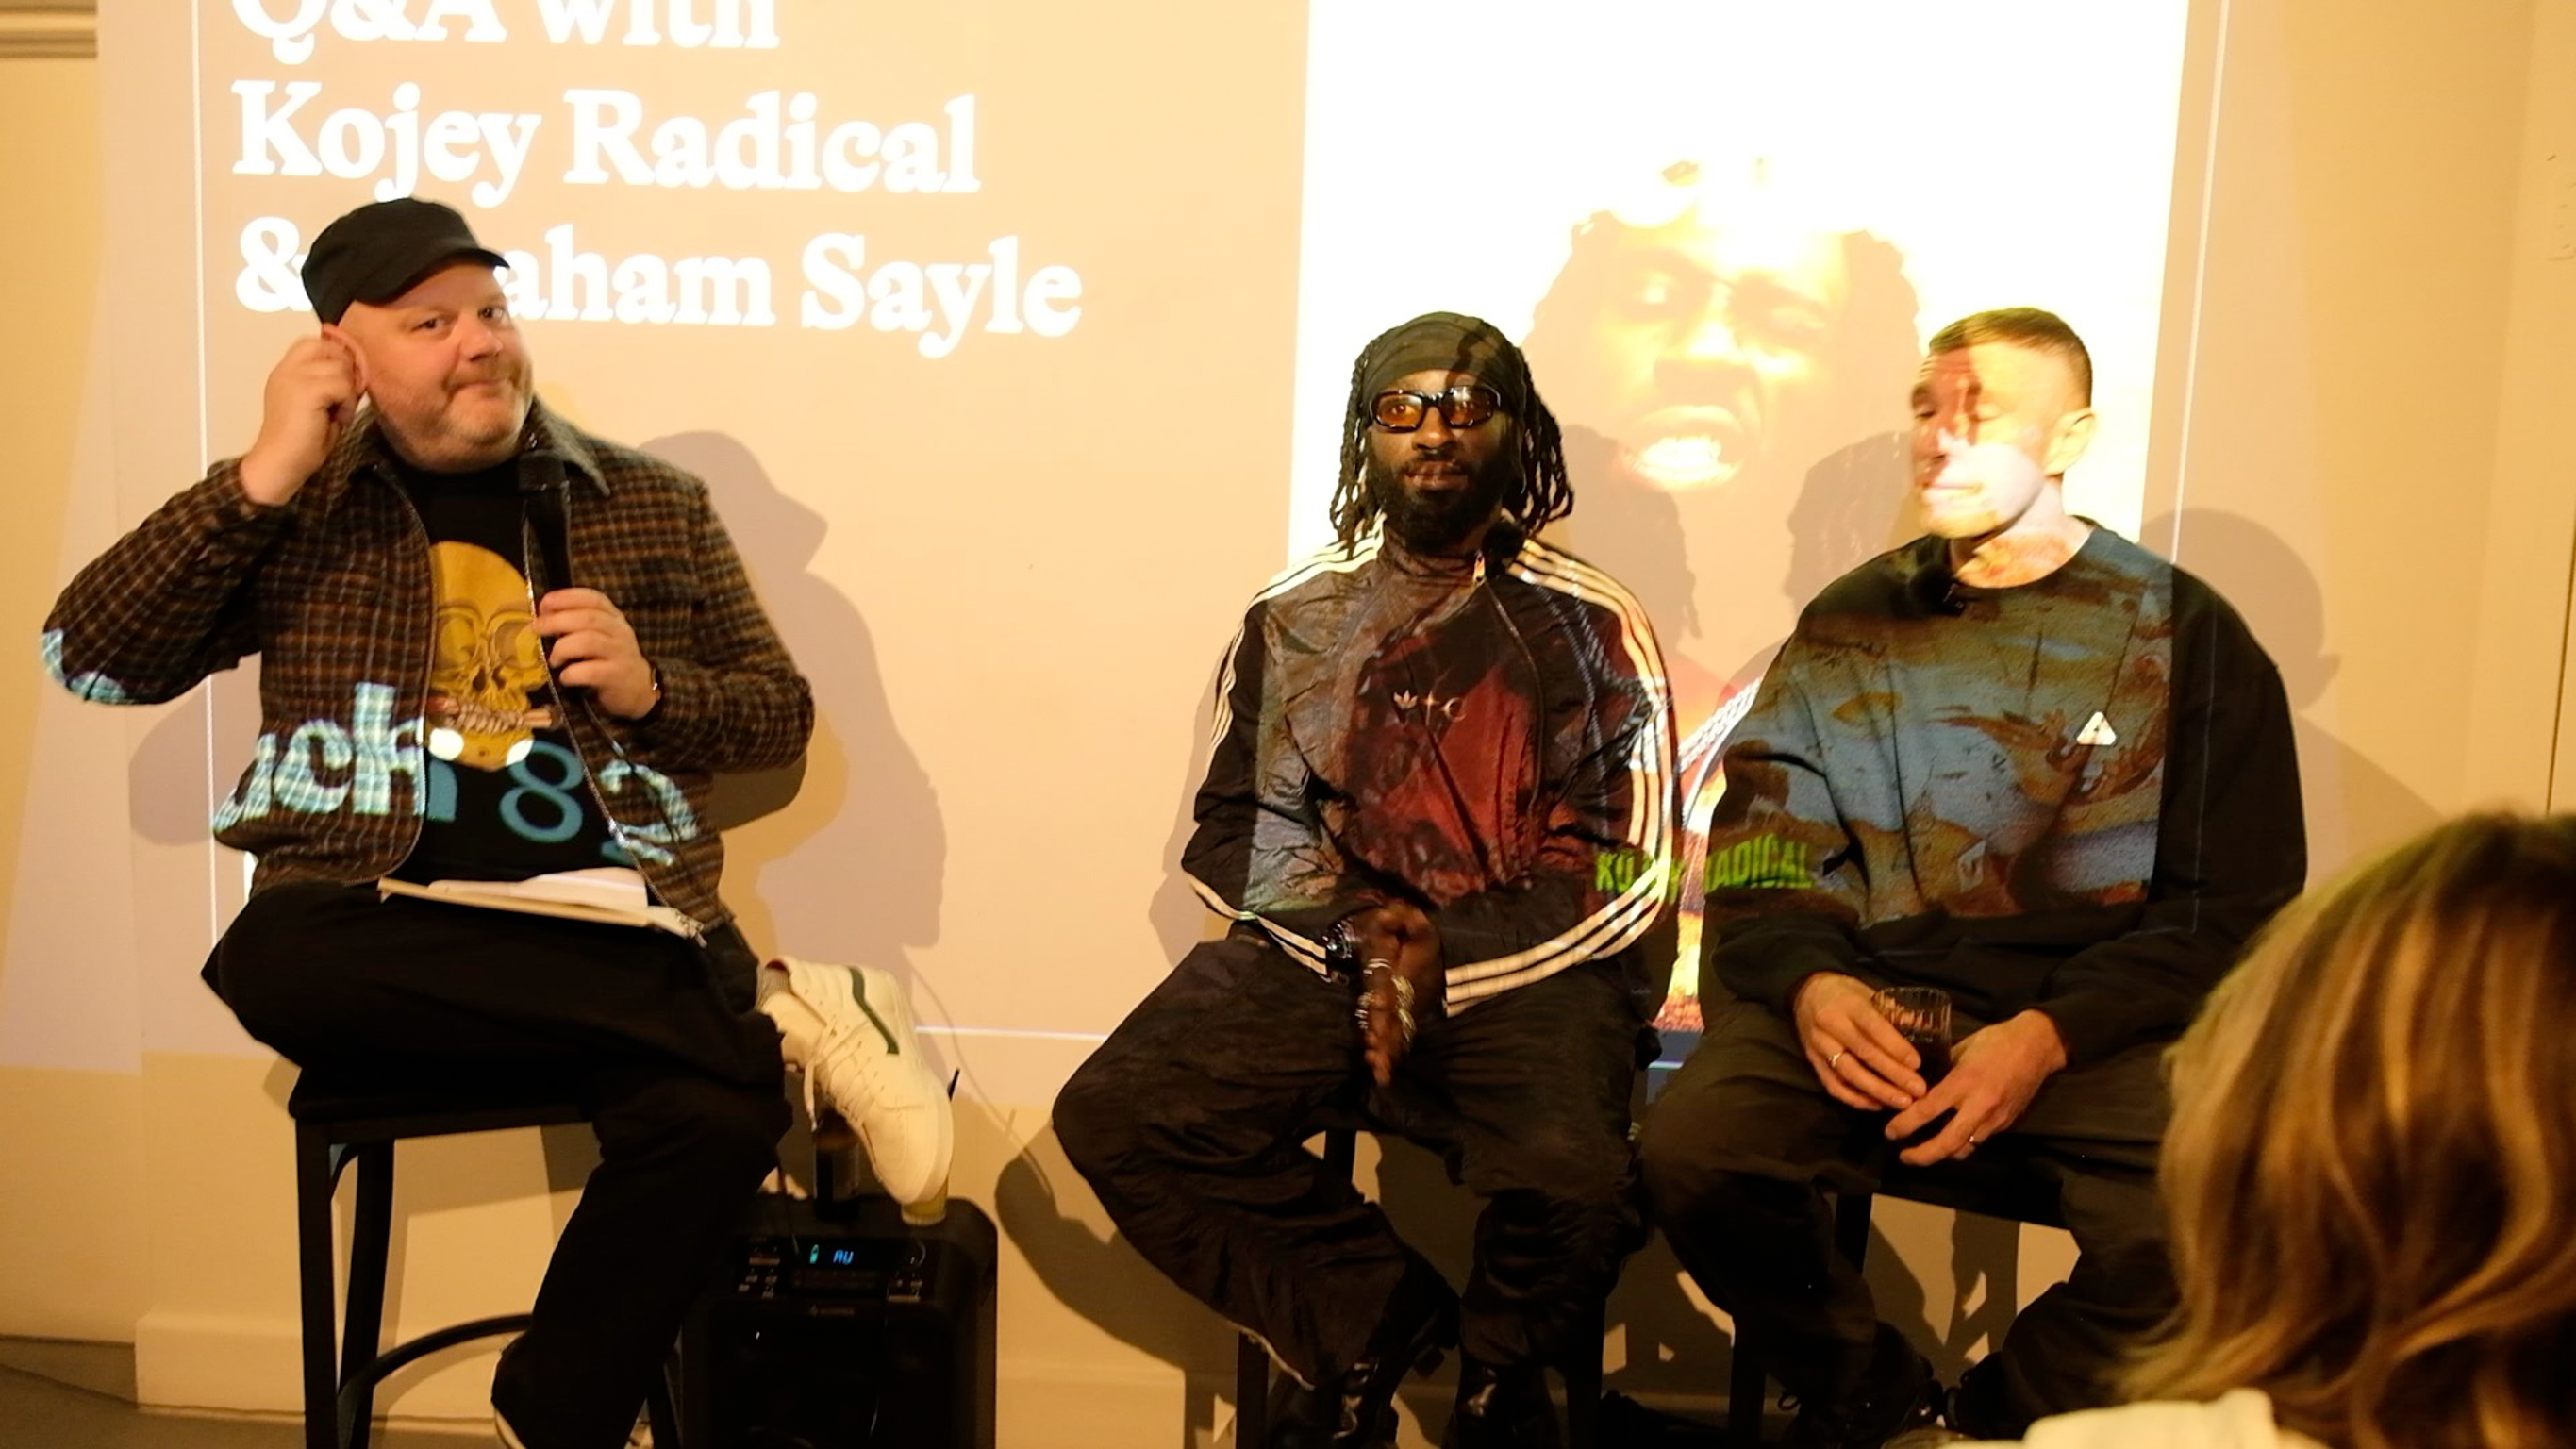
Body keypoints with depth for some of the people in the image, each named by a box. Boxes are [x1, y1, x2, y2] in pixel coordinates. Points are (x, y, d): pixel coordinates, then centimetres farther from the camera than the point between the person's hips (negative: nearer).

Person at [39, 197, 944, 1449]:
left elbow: (782, 713, 15)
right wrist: (260, 479, -4)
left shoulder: (651, 503, 12)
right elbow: (88, 662, 4)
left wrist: (651, 688, -6)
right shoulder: (295, 509, 12)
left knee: (715, 1113, -31)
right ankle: (776, 1019, -24)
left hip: (607, 929, 0)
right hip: (380, 931, 1)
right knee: (273, 965, -35)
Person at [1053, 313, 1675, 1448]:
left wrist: (1441, 961, -13)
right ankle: (1369, 1320, 0)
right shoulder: (1296, 616, 11)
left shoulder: (1590, 628, 3)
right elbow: (1232, 834, 11)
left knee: (1572, 1182, -31)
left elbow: (1623, 879, -1)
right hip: (1316, 957, 3)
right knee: (1111, 1117, -19)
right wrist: (1357, 934, -7)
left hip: (1522, 973, -2)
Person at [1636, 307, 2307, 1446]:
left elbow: (2234, 911, 1)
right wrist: (1808, 983, -12)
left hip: (2089, 1023, -1)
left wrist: (2050, 1035, -14)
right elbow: (1757, 861, 10)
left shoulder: (2188, 635, 5)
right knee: (1690, 1147, -26)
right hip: (1867, 997, 2)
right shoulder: (1850, 623, 12)